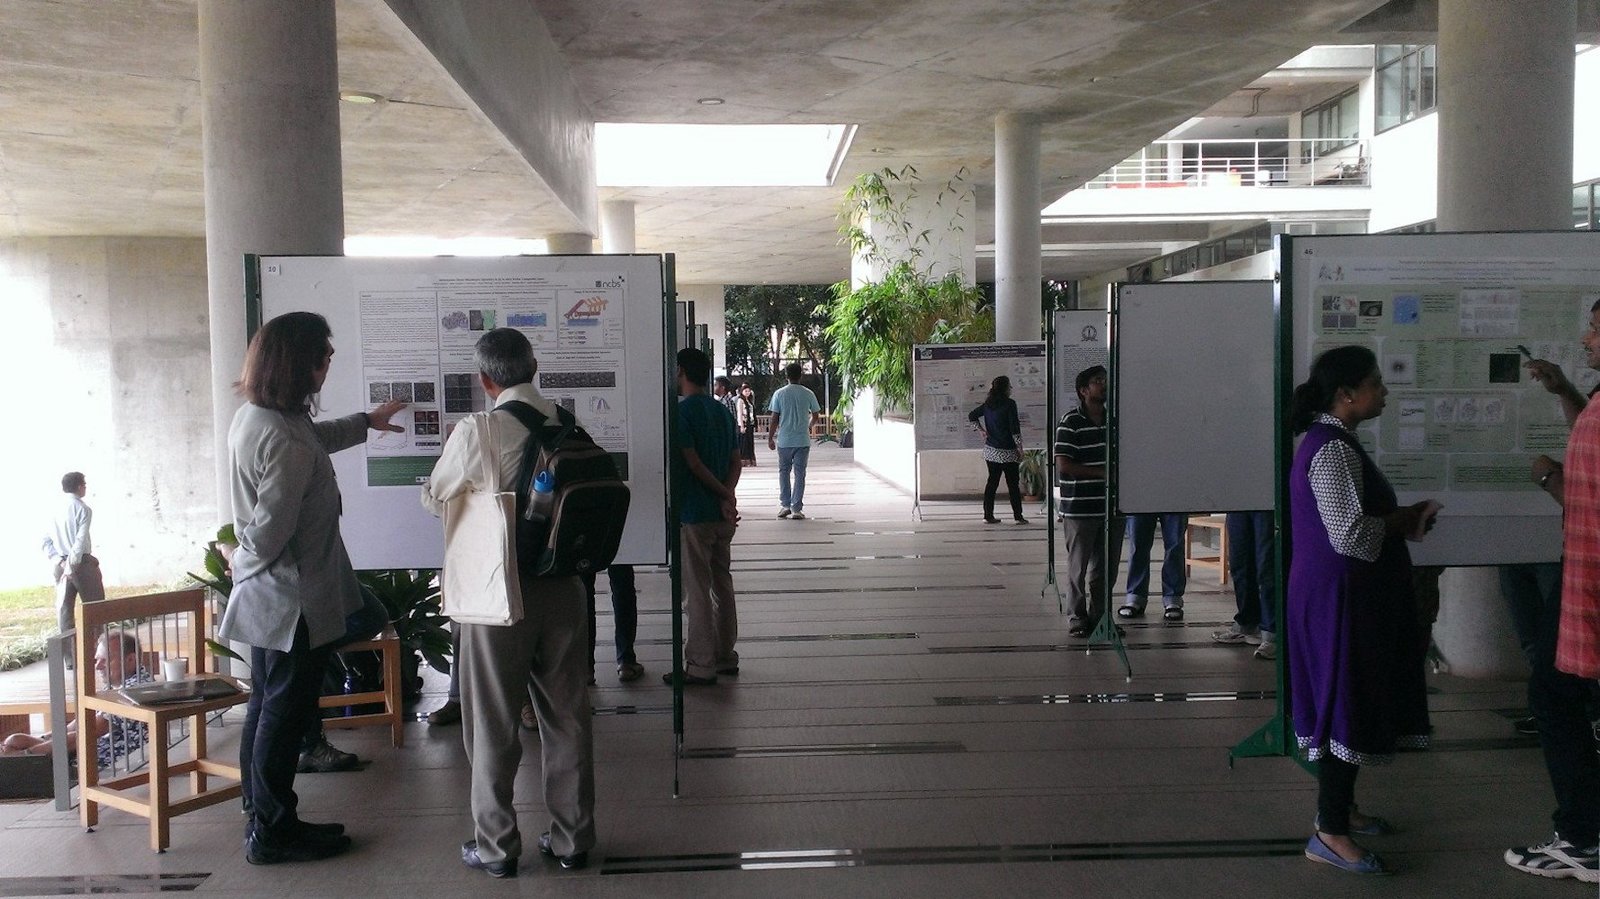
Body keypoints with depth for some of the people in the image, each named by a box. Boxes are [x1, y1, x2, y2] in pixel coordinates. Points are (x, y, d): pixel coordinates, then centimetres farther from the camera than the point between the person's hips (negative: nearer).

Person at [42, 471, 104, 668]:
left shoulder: (57, 510, 10)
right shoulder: (83, 509, -9)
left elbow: (46, 541, 6)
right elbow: (81, 540, -19)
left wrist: (59, 562, 1)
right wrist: (73, 564, -17)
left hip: (62, 566, 6)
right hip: (82, 563, -6)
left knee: (64, 611, 5)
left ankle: (70, 657, 7)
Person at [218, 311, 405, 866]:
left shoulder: (252, 415, 5)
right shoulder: (287, 441, -27)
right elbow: (271, 529, -25)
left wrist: (365, 422, 41)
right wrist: (242, 561, -3)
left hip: (266, 599, 10)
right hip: (294, 601, -10)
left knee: (266, 709, 19)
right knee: (285, 715, 3)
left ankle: (263, 820, 32)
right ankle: (272, 832, 16)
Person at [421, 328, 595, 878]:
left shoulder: (476, 431, -15)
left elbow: (435, 499, -1)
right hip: (563, 586, 4)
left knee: (493, 720, 10)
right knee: (567, 714, 14)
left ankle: (496, 847, 20)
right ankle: (572, 838, 24)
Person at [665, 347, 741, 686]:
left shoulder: (681, 411, -13)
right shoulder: (722, 411, 11)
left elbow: (694, 463, -17)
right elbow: (735, 462, 6)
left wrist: (725, 494, -8)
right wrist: (727, 498, -7)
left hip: (694, 515, -8)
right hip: (723, 516, 8)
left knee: (697, 591, -2)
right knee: (722, 584, 15)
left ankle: (701, 666, 3)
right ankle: (726, 657, 23)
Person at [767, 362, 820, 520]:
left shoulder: (779, 393, -4)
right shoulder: (808, 394, -1)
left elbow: (774, 419, -4)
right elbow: (815, 415, 11)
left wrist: (770, 438, 6)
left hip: (784, 441, 0)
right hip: (803, 440, 0)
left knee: (784, 472, 14)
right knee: (799, 473, 4)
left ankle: (785, 505, 9)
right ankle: (796, 508, 2)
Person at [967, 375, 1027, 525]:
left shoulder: (987, 404, 6)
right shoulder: (1009, 404, -13)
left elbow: (971, 416, 15)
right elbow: (1014, 428, -15)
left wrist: (981, 430, 15)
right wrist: (1020, 448, -9)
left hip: (990, 450, 6)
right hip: (1007, 452, -6)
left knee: (992, 481, 10)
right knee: (1013, 484, 1)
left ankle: (988, 515, 10)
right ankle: (1017, 516, 3)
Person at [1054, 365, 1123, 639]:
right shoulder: (1071, 422, -8)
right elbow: (1063, 465, -14)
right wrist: (1102, 472, -15)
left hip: (1111, 507, 6)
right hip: (1079, 509, -6)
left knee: (1106, 567, 11)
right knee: (1079, 567, 3)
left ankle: (1099, 615, 23)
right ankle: (1077, 617, 14)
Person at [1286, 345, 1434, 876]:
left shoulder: (1328, 442, 13)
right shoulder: (1335, 450, -20)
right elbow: (1349, 534, -26)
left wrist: (1399, 519, 8)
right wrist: (1403, 522, -10)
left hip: (1337, 593, 11)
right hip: (1341, 597, -11)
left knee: (1350, 703, 19)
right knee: (1347, 705, -5)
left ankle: (1339, 807, 31)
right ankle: (1329, 833, 2)